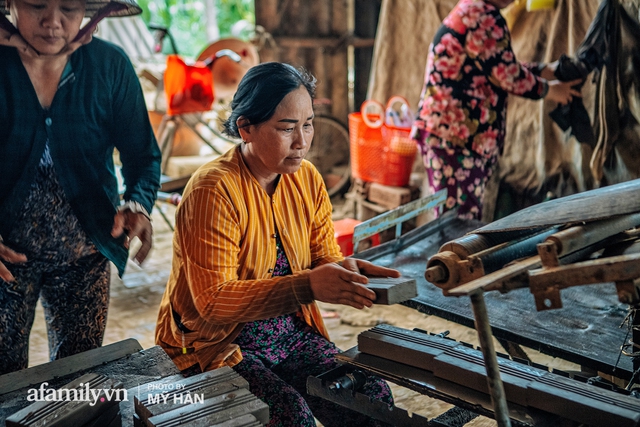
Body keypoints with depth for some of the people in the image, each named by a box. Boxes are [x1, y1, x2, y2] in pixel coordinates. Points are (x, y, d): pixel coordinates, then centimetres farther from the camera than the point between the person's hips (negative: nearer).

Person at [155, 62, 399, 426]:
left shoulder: (307, 179, 1)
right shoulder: (214, 190, -20)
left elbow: (325, 258, 8)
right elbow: (213, 302, -25)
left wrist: (347, 270, -18)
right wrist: (307, 286, -35)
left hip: (291, 330, 6)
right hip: (216, 342, -5)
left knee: (374, 398, -12)